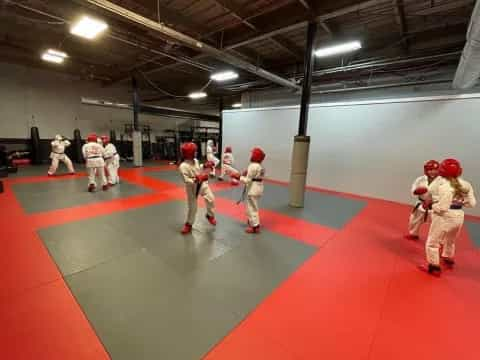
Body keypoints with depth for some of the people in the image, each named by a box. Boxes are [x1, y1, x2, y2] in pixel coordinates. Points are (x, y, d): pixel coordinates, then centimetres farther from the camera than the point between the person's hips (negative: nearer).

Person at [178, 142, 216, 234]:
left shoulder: (195, 161, -5)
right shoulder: (183, 166, -26)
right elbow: (186, 180, -27)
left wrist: (204, 166, 0)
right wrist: (197, 179, -38)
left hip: (202, 184, 5)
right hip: (192, 188, -5)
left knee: (211, 199, 2)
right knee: (192, 207, 8)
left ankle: (210, 215, 31)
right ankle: (189, 224, 32)